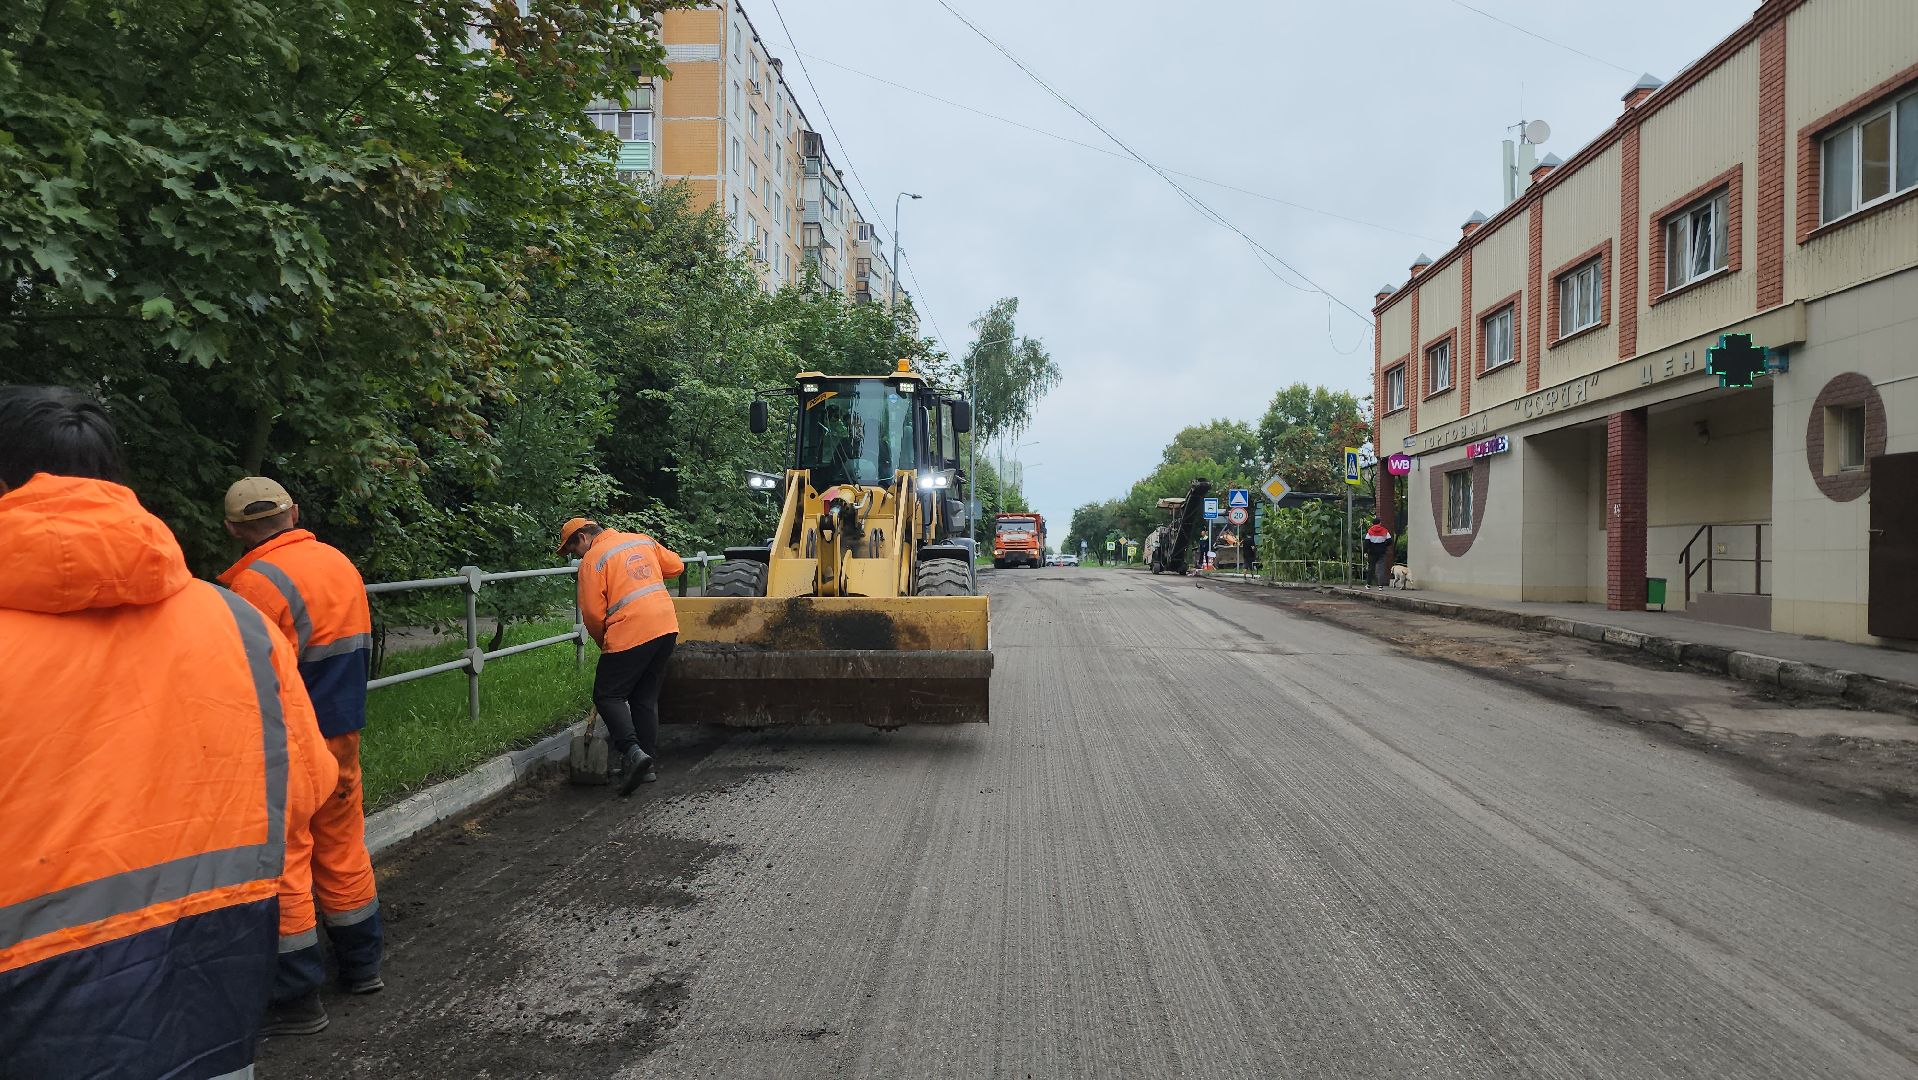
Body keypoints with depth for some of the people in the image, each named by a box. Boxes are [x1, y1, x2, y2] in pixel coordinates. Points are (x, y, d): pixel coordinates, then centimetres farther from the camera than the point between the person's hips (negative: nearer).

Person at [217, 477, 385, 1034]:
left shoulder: (258, 582, -19)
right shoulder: (340, 562, 4)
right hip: (342, 734, 7)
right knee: (342, 845, 18)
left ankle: (296, 998, 12)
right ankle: (362, 963, 31)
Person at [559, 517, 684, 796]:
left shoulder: (593, 559, -4)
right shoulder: (642, 540, 15)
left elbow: (593, 613, -7)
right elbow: (675, 566, 20)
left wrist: (603, 642, 10)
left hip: (630, 634, -7)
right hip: (667, 627, 7)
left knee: (607, 696, 4)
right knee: (646, 698, 15)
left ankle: (632, 752, -13)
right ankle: (647, 765, 16)